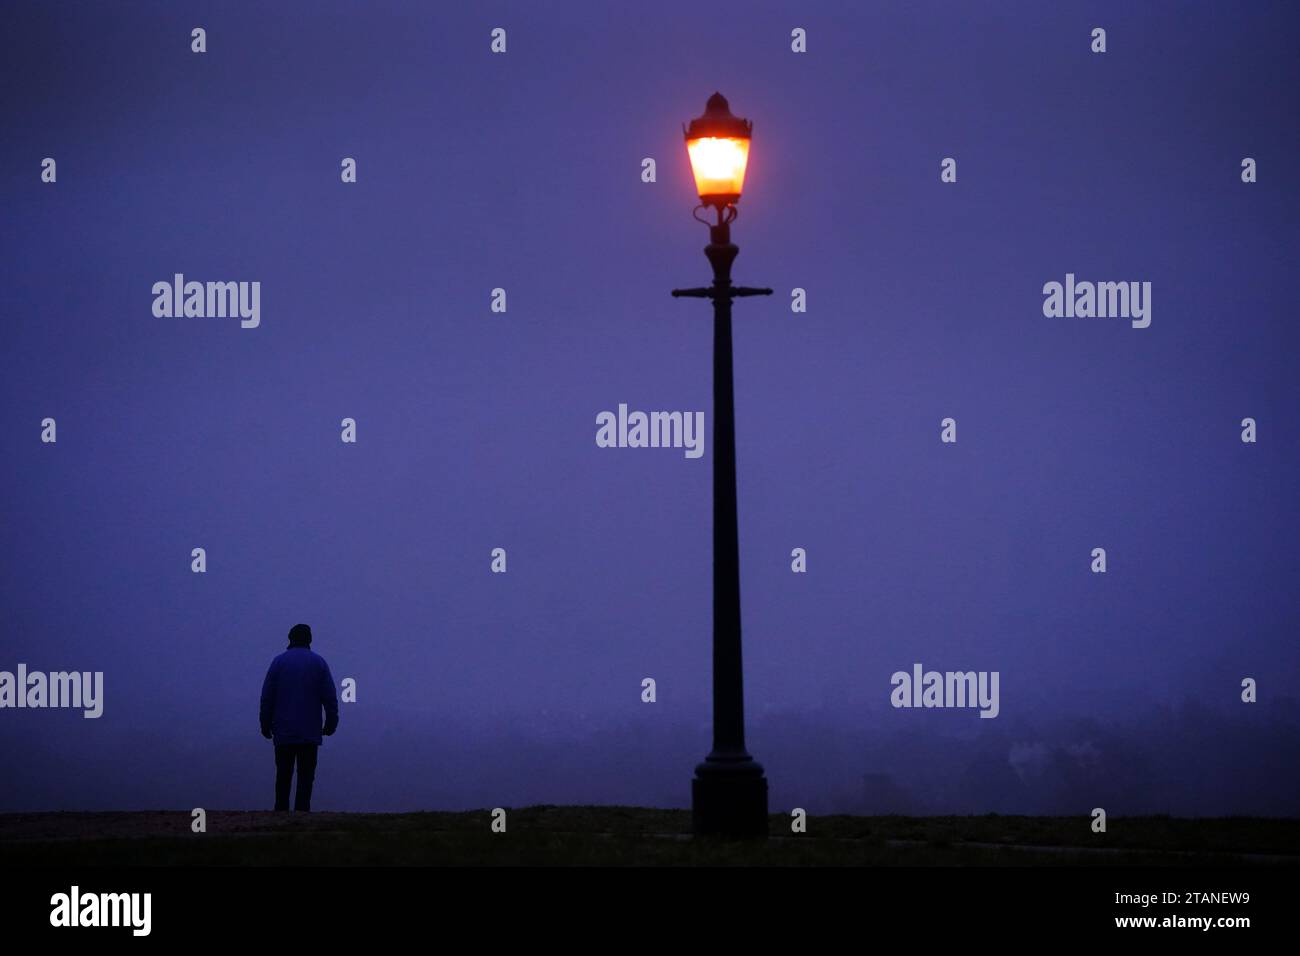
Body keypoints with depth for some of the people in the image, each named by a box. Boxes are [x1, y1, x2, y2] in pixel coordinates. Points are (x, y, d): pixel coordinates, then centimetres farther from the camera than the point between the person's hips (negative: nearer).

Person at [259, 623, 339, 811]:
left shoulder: (279, 661, 2)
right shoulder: (318, 662, 3)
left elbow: (267, 697, 1)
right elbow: (330, 697, 1)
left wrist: (265, 725, 6)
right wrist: (331, 724, 8)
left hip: (283, 732, 0)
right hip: (310, 733, 0)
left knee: (283, 775, 8)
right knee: (306, 775, -2)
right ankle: (301, 811, -11)